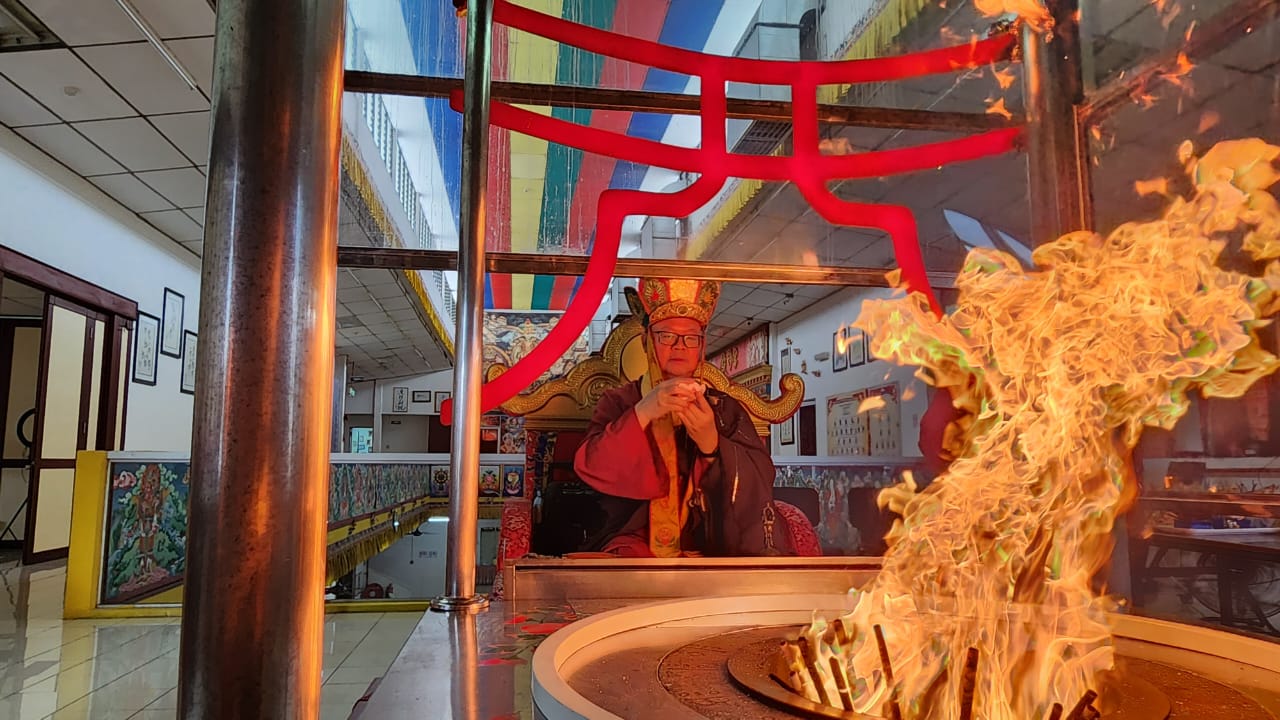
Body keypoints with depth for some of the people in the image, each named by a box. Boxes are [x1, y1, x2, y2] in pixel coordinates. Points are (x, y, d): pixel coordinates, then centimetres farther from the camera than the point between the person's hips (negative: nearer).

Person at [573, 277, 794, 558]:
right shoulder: (618, 402, 10)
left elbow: (760, 481, -1)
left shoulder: (726, 408, 14)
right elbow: (591, 468, -7)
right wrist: (643, 413, -19)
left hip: (711, 543, 2)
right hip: (637, 543, -1)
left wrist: (711, 442, -19)